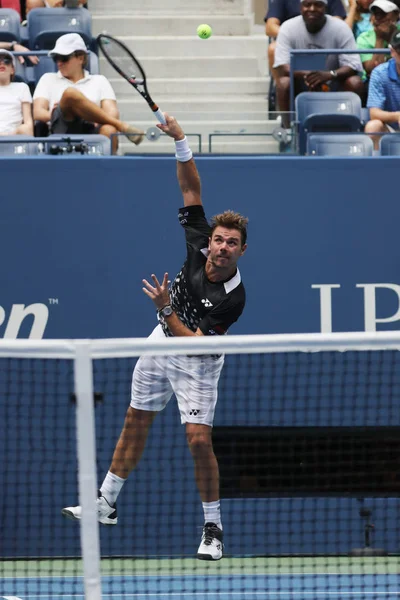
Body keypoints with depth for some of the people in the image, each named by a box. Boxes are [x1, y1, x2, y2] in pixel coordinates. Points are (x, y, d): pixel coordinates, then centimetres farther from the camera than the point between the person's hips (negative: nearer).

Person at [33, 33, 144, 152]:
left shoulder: (99, 81, 26)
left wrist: (99, 120, -14)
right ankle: (121, 126, -27)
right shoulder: (48, 79, 28)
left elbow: (113, 113, 11)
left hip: (93, 131, 1)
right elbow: (37, 113, 13)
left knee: (109, 130, -38)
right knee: (70, 93, -31)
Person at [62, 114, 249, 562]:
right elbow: (192, 190, -11)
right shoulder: (198, 248, -16)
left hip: (196, 363, -6)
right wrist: (180, 142, -23)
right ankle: (106, 504, 28)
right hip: (161, 345, 6)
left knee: (199, 441, -15)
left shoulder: (233, 298, -29)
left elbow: (194, 342, -30)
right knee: (135, 424, 15)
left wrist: (165, 309, -39)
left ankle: (213, 529, -2)